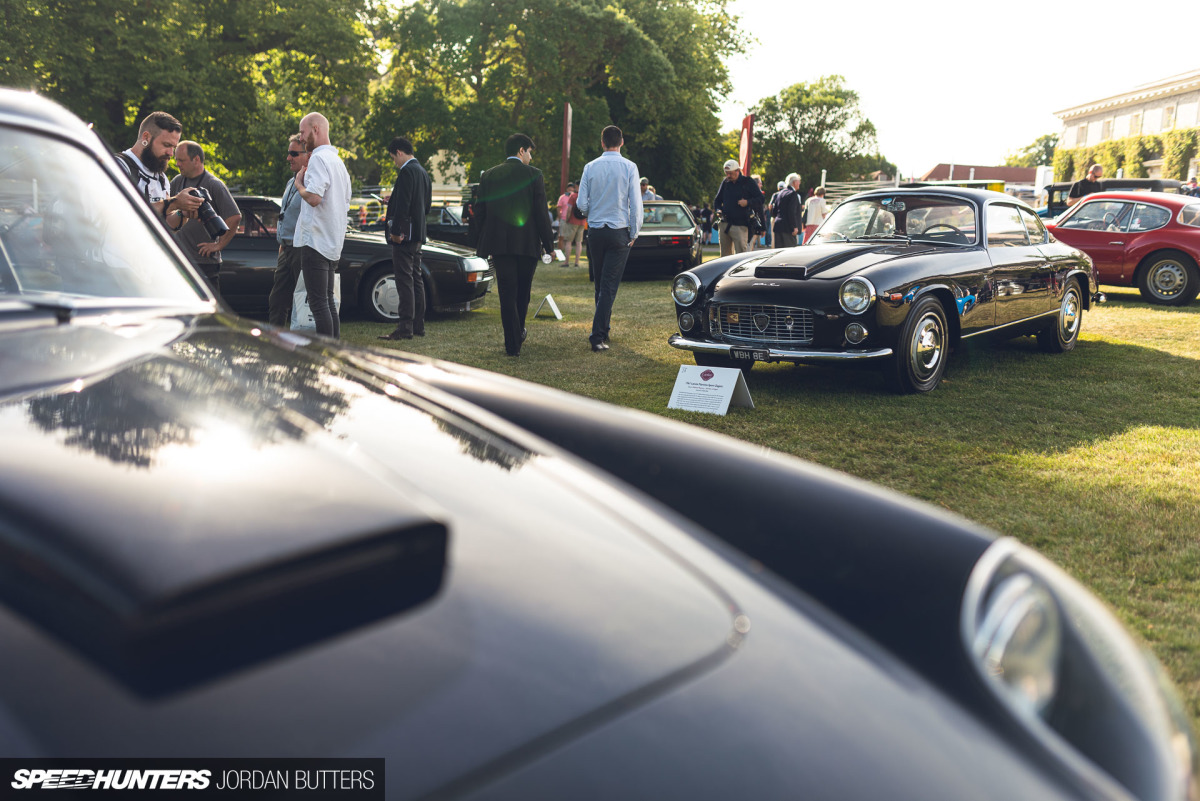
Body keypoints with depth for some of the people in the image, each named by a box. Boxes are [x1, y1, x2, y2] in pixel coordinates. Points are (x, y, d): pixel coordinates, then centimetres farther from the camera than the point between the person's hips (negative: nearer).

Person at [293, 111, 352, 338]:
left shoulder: (318, 158, -11)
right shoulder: (338, 160, 19)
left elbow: (313, 197, -23)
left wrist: (299, 184, -5)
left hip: (315, 241, -9)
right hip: (334, 243, 9)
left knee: (318, 303, -9)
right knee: (328, 302, 13)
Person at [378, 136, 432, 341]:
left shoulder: (407, 172, -13)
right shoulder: (423, 172, 17)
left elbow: (403, 204, -21)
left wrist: (395, 231, -19)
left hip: (404, 235, -10)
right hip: (417, 235, 10)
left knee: (404, 281, -9)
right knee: (416, 280, 13)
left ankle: (404, 328, -10)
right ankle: (418, 326, 18)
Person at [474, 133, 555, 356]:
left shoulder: (488, 176, 7)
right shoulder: (533, 174, -3)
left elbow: (480, 212, 8)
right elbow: (541, 212, -6)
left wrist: (484, 245, 15)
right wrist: (548, 243, 0)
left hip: (499, 244, 2)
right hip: (527, 243, -1)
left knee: (507, 294, 1)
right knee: (523, 291, 17)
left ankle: (513, 343, -1)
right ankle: (519, 332, 34)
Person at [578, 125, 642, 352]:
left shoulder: (590, 167, 1)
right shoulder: (629, 167, -5)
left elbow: (582, 204, 1)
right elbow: (636, 204, -6)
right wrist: (634, 233, 5)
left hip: (595, 231, 3)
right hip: (619, 231, -3)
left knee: (600, 283, 16)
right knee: (610, 285, -3)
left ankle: (604, 328, 27)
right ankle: (598, 336, -11)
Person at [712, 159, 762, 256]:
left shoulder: (748, 183, 0)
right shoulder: (725, 183, 13)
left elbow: (760, 198, 0)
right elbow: (717, 200, 23)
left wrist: (748, 202, -16)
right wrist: (718, 209, 2)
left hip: (740, 226, -5)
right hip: (724, 225, 5)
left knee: (741, 253, -9)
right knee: (725, 254, 9)